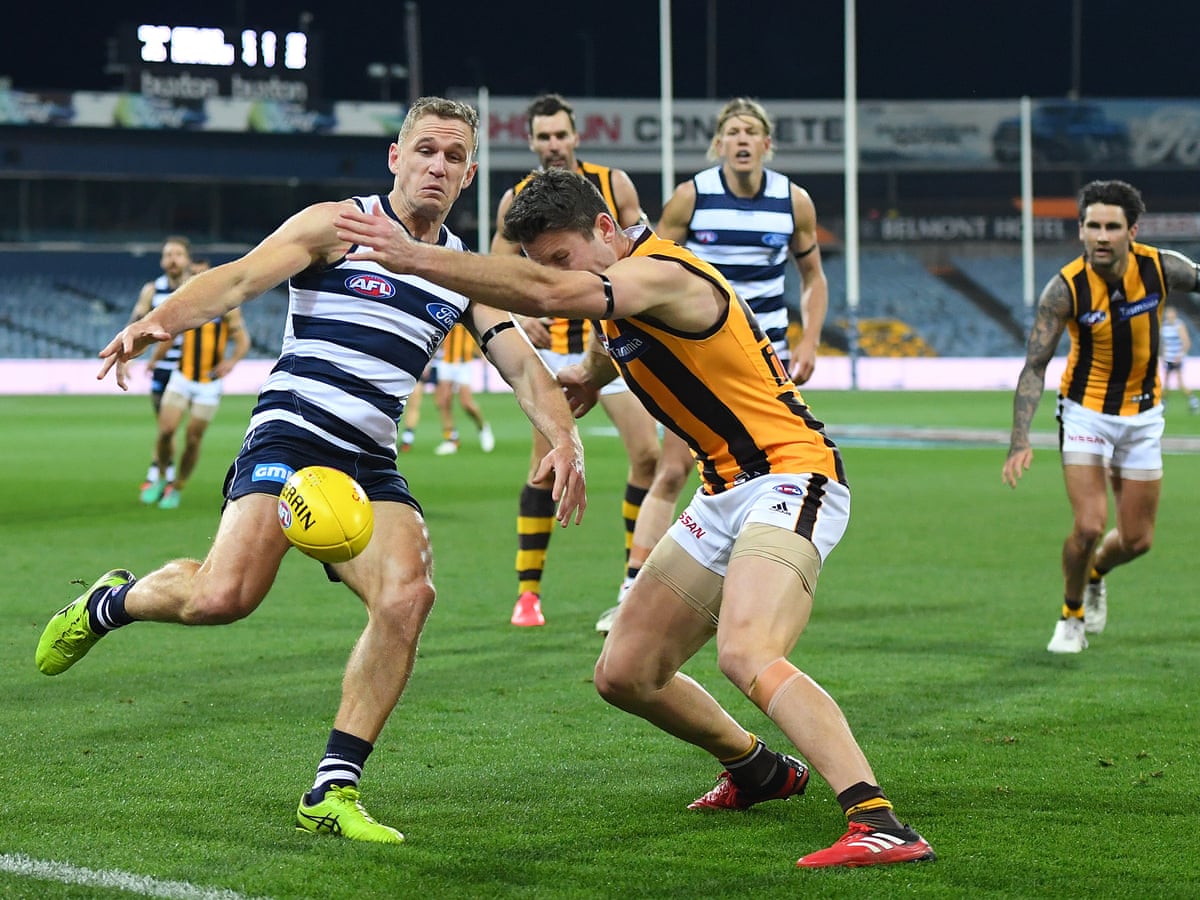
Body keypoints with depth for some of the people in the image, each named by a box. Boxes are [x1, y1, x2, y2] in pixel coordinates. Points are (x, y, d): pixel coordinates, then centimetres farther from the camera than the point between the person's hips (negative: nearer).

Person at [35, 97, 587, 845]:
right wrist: (160, 319, -31)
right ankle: (110, 602, 11)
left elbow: (523, 366, 11)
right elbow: (241, 277, -12)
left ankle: (334, 790, -12)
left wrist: (563, 438, -9)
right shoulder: (337, 225, 0)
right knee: (224, 595, -24)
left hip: (371, 467, 5)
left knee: (408, 594, -22)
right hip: (289, 439, -5)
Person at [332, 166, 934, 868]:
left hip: (789, 476, -10)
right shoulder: (620, 289, 10)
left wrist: (417, 257, -38)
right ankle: (760, 770, 34)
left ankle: (880, 823, -39)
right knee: (624, 673, 11)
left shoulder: (662, 273, -19)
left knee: (746, 655, -33)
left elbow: (546, 295, -37)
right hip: (725, 493, 10)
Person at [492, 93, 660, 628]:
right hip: (554, 347, -1)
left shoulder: (613, 184, 0)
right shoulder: (517, 200, 0)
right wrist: (518, 317, -15)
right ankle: (528, 591, 5)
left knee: (647, 452, -7)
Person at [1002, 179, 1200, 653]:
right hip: (1085, 412, -3)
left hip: (1142, 414, 3)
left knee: (1136, 539, 7)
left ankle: (1095, 575, 42)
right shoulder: (1065, 289, -21)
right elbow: (1034, 366, -19)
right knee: (1089, 525, -16)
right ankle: (1071, 616, 12)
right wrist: (1020, 441, -27)